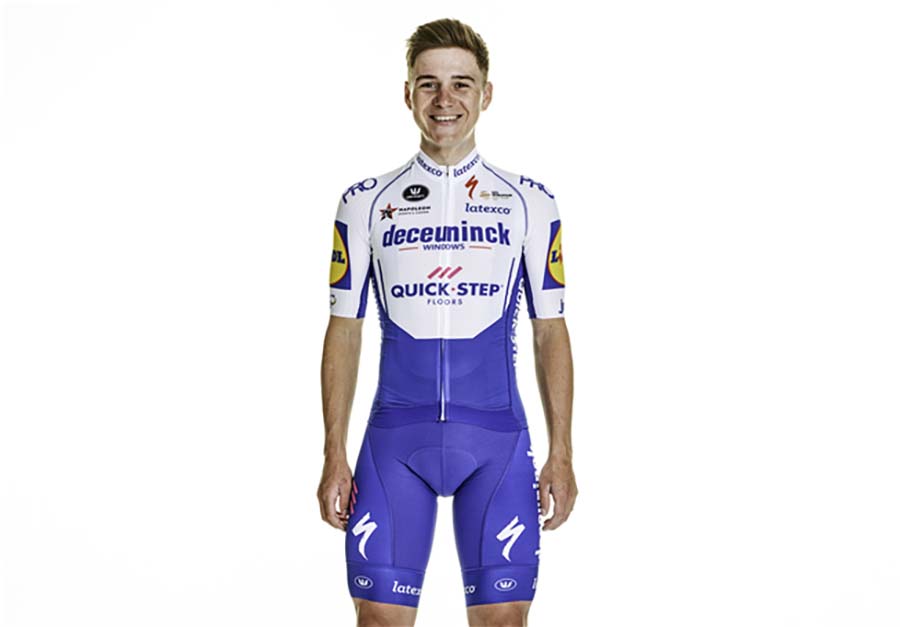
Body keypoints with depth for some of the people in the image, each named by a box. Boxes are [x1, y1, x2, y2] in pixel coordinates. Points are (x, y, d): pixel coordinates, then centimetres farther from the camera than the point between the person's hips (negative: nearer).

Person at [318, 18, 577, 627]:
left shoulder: (530, 203, 7)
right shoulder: (366, 203, 8)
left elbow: (551, 331, 8)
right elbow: (344, 332, 8)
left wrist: (562, 455, 1)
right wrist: (335, 456, 2)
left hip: (496, 439, 0)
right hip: (395, 437, 1)